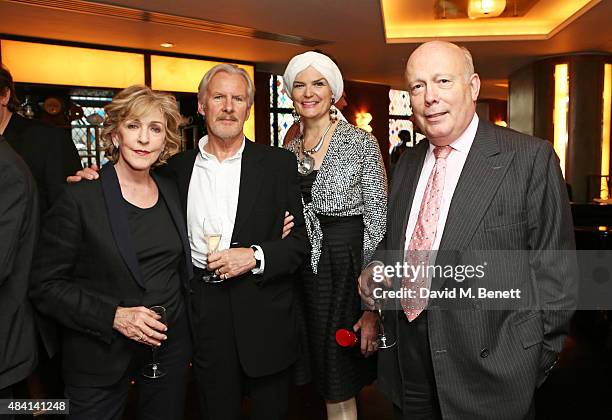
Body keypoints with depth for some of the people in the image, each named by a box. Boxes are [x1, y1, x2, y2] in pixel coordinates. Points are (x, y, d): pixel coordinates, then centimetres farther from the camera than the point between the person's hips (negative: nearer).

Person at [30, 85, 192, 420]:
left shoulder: (170, 191, 2)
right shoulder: (80, 198, -13)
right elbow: (46, 285, -12)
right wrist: (113, 316, -20)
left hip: (171, 347, 5)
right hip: (101, 357, -4)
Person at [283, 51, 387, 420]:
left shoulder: (362, 143, -8)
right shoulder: (289, 151, 8)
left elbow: (379, 225, -10)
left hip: (348, 267, -4)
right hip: (303, 272, 5)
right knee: (327, 384, 16)